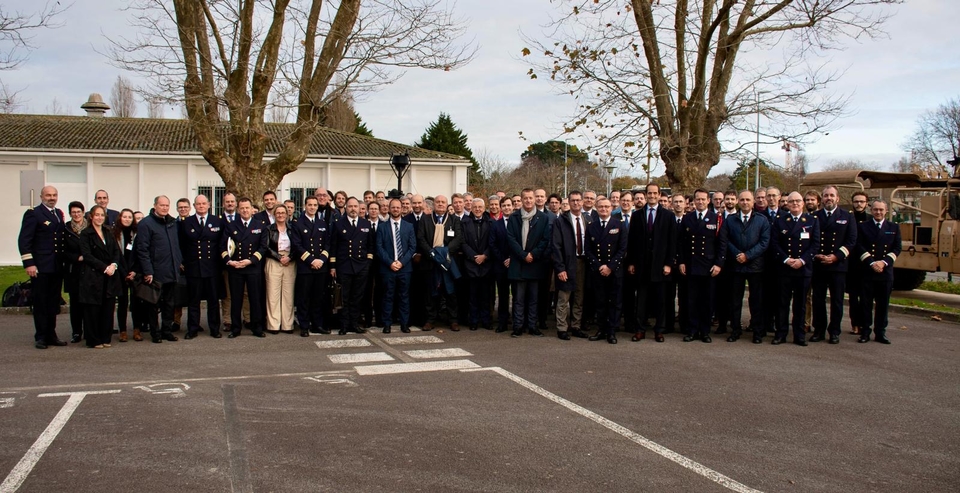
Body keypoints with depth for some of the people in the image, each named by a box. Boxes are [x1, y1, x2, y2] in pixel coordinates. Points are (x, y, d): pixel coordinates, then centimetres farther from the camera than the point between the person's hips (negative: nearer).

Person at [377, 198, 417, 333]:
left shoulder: (409, 227, 9)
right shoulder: (383, 227, 5)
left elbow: (412, 247, 4)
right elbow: (379, 247, 0)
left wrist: (402, 262, -8)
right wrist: (390, 262, -11)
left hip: (404, 267, 1)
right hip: (387, 267, -1)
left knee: (404, 296, 5)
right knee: (388, 296, 2)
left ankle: (404, 324, 11)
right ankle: (387, 324, 7)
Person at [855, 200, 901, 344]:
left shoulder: (894, 228, 11)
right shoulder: (863, 226, 6)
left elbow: (897, 248, 3)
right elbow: (859, 247, -3)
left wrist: (884, 262, -11)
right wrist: (871, 263, -14)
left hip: (886, 271, 2)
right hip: (866, 271, -1)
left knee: (883, 304, 6)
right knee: (866, 304, 1)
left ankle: (880, 332, 13)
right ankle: (865, 332, 7)